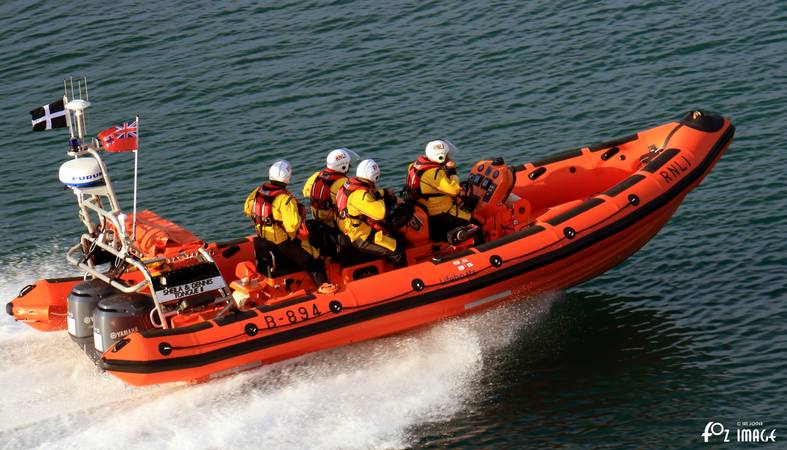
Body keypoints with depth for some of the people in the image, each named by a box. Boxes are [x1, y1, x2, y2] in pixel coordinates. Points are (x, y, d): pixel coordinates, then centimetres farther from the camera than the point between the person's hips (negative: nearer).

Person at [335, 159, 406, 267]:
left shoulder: (351, 184, 3)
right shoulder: (359, 195, -28)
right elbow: (379, 213, -34)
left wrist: (384, 192, 14)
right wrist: (381, 200, -16)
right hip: (361, 239, -11)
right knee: (398, 250, -14)